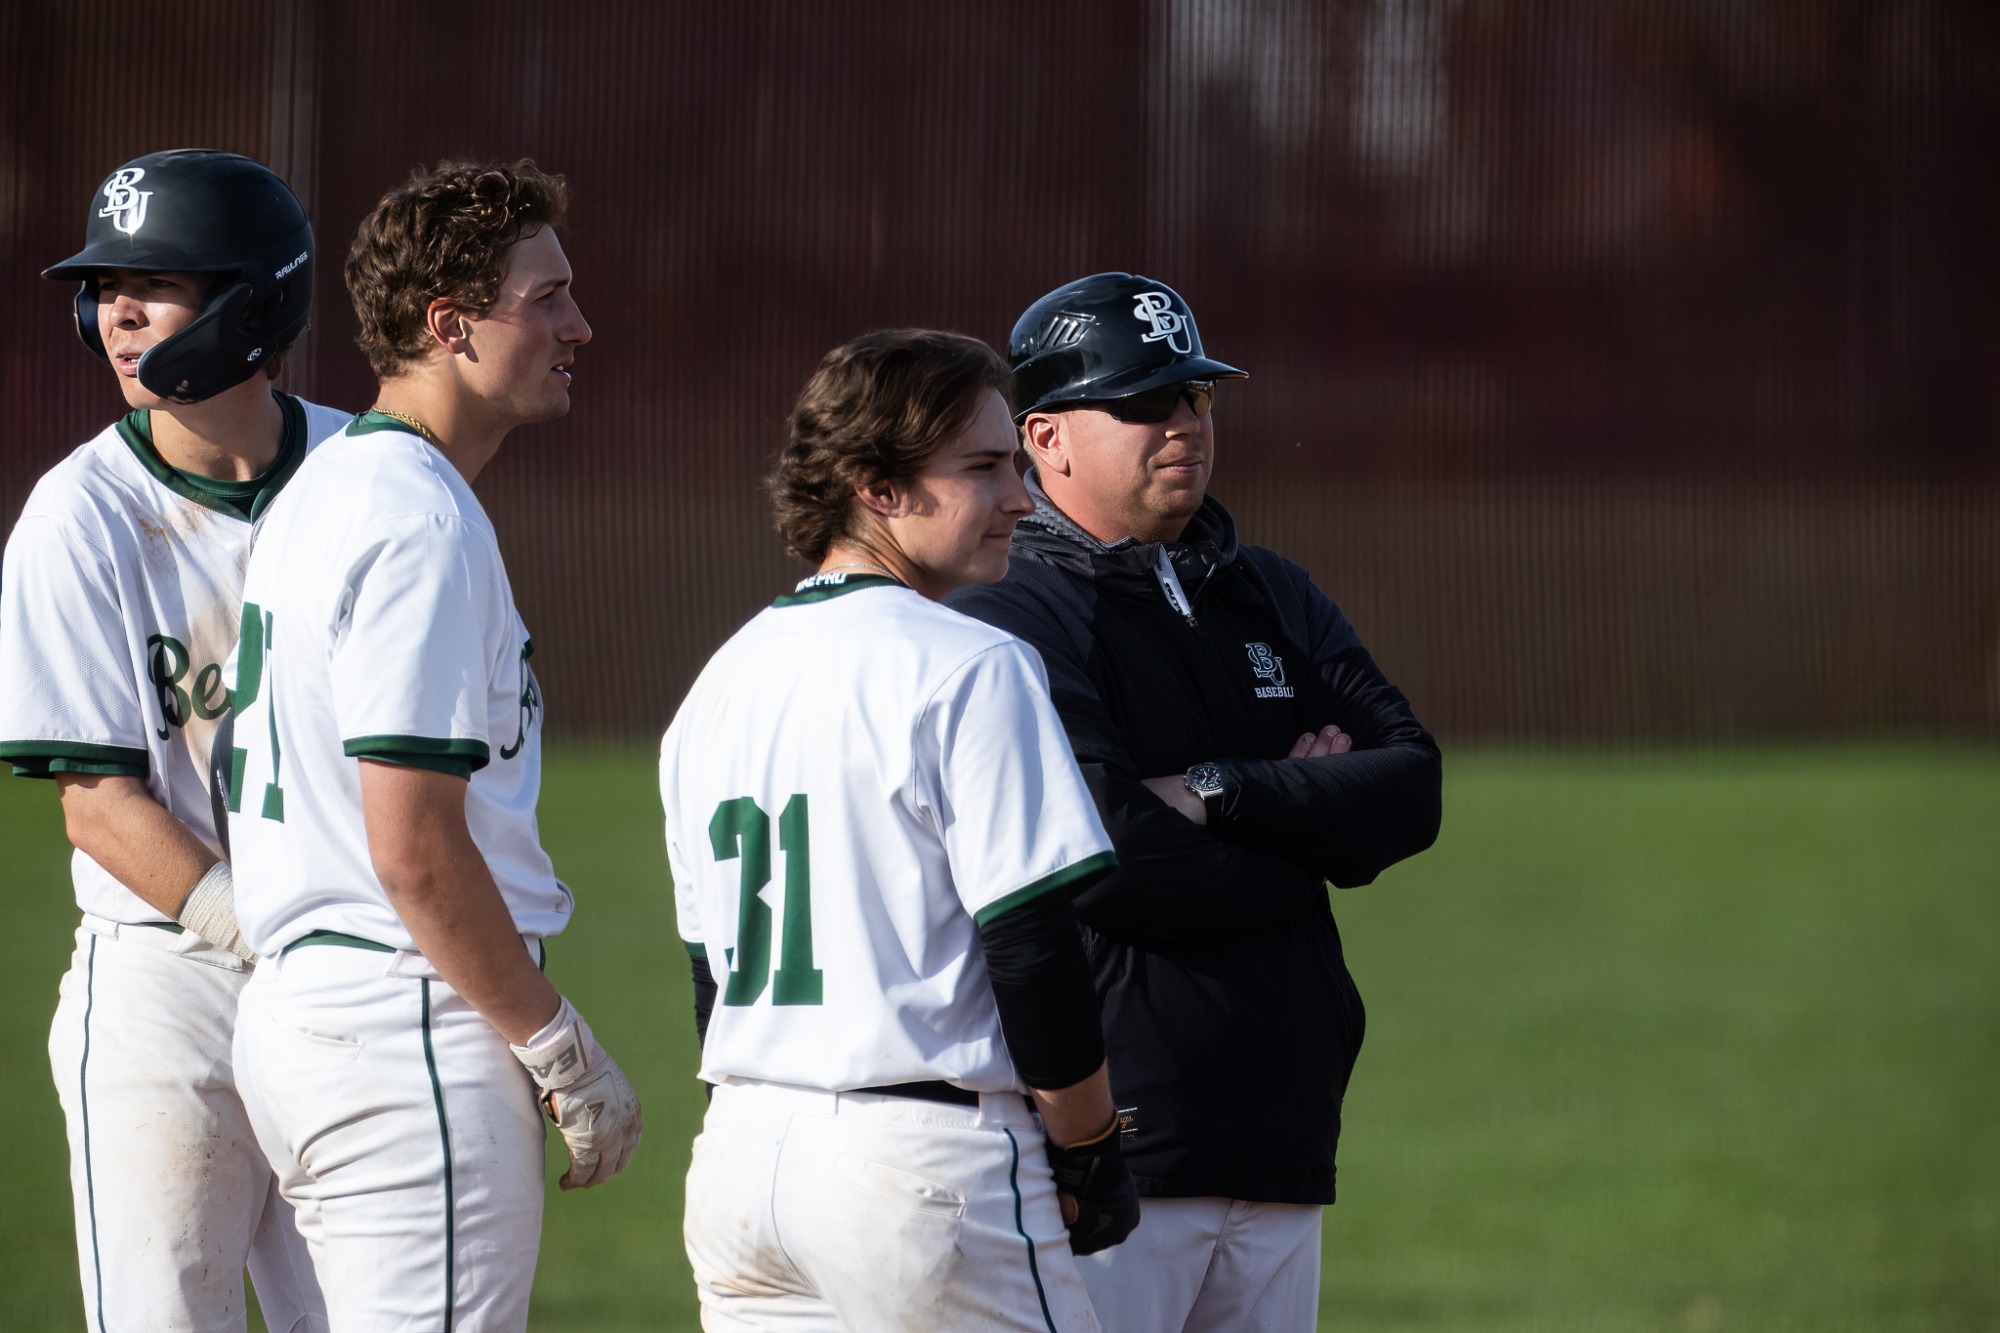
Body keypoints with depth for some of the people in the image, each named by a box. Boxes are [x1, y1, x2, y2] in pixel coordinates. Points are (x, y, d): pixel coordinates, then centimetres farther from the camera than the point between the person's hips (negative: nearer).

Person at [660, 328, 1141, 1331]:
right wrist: (1086, 1151, -4)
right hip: (921, 1161, -8)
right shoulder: (970, 669, -11)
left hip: (736, 1161, 8)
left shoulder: (721, 678, 14)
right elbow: (1033, 946, -14)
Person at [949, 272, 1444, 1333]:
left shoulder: (1271, 599, 17)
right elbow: (1110, 862, -18)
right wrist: (1313, 836, -3)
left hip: (1280, 1146, 7)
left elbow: (1410, 794, 5)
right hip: (1108, 1149, -7)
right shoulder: (1005, 624, -6)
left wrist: (1220, 795, -10)